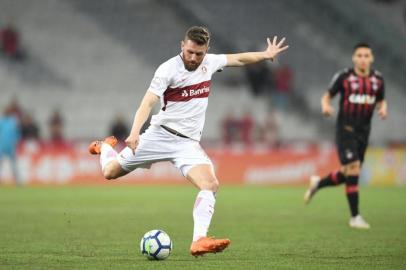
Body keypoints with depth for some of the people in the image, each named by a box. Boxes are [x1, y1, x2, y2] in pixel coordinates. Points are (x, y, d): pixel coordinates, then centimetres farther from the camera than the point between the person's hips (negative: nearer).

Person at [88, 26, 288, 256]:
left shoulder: (209, 63, 5)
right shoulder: (168, 69, -13)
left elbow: (239, 59, 25)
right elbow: (148, 102, -21)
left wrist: (265, 55, 23)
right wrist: (134, 133, -34)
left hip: (189, 142, 3)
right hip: (160, 134, -3)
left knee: (211, 185, -22)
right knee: (110, 172, 3)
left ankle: (199, 241, -29)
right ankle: (106, 147, 40)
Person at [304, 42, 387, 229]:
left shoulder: (377, 79, 5)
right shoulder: (343, 77, -8)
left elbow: (381, 101, 17)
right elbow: (327, 95, 2)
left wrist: (383, 109, -6)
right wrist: (326, 106, -20)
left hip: (363, 131, 5)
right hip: (345, 129, -5)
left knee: (348, 175, 10)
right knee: (352, 169, -15)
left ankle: (318, 183, 39)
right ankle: (355, 217, -8)